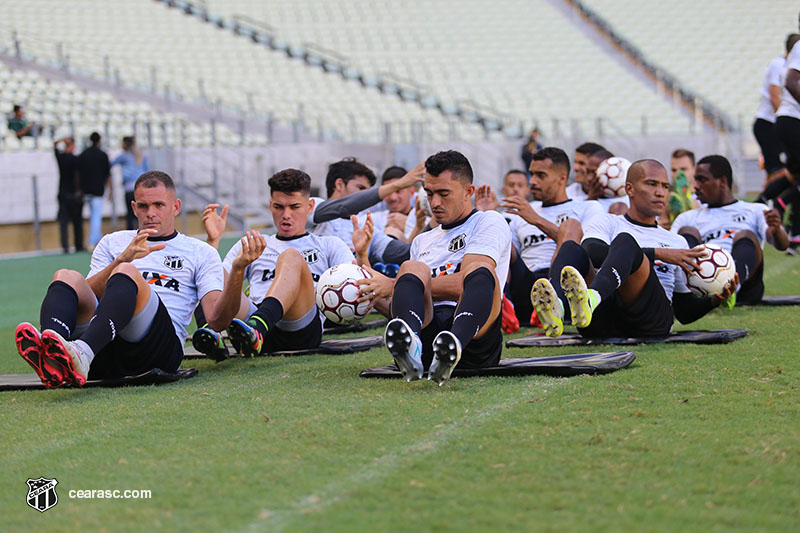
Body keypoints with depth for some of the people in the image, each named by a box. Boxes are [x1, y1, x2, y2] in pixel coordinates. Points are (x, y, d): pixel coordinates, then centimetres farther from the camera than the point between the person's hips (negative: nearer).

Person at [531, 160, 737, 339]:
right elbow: (592, 252, -1)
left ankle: (591, 298, -64)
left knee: (625, 241, -27)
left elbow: (685, 313, 32)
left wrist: (714, 300, 10)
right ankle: (555, 308, -59)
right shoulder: (605, 223, 26)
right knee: (571, 247, -24)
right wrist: (657, 254, -6)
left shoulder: (677, 242, 33)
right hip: (602, 324, 0)